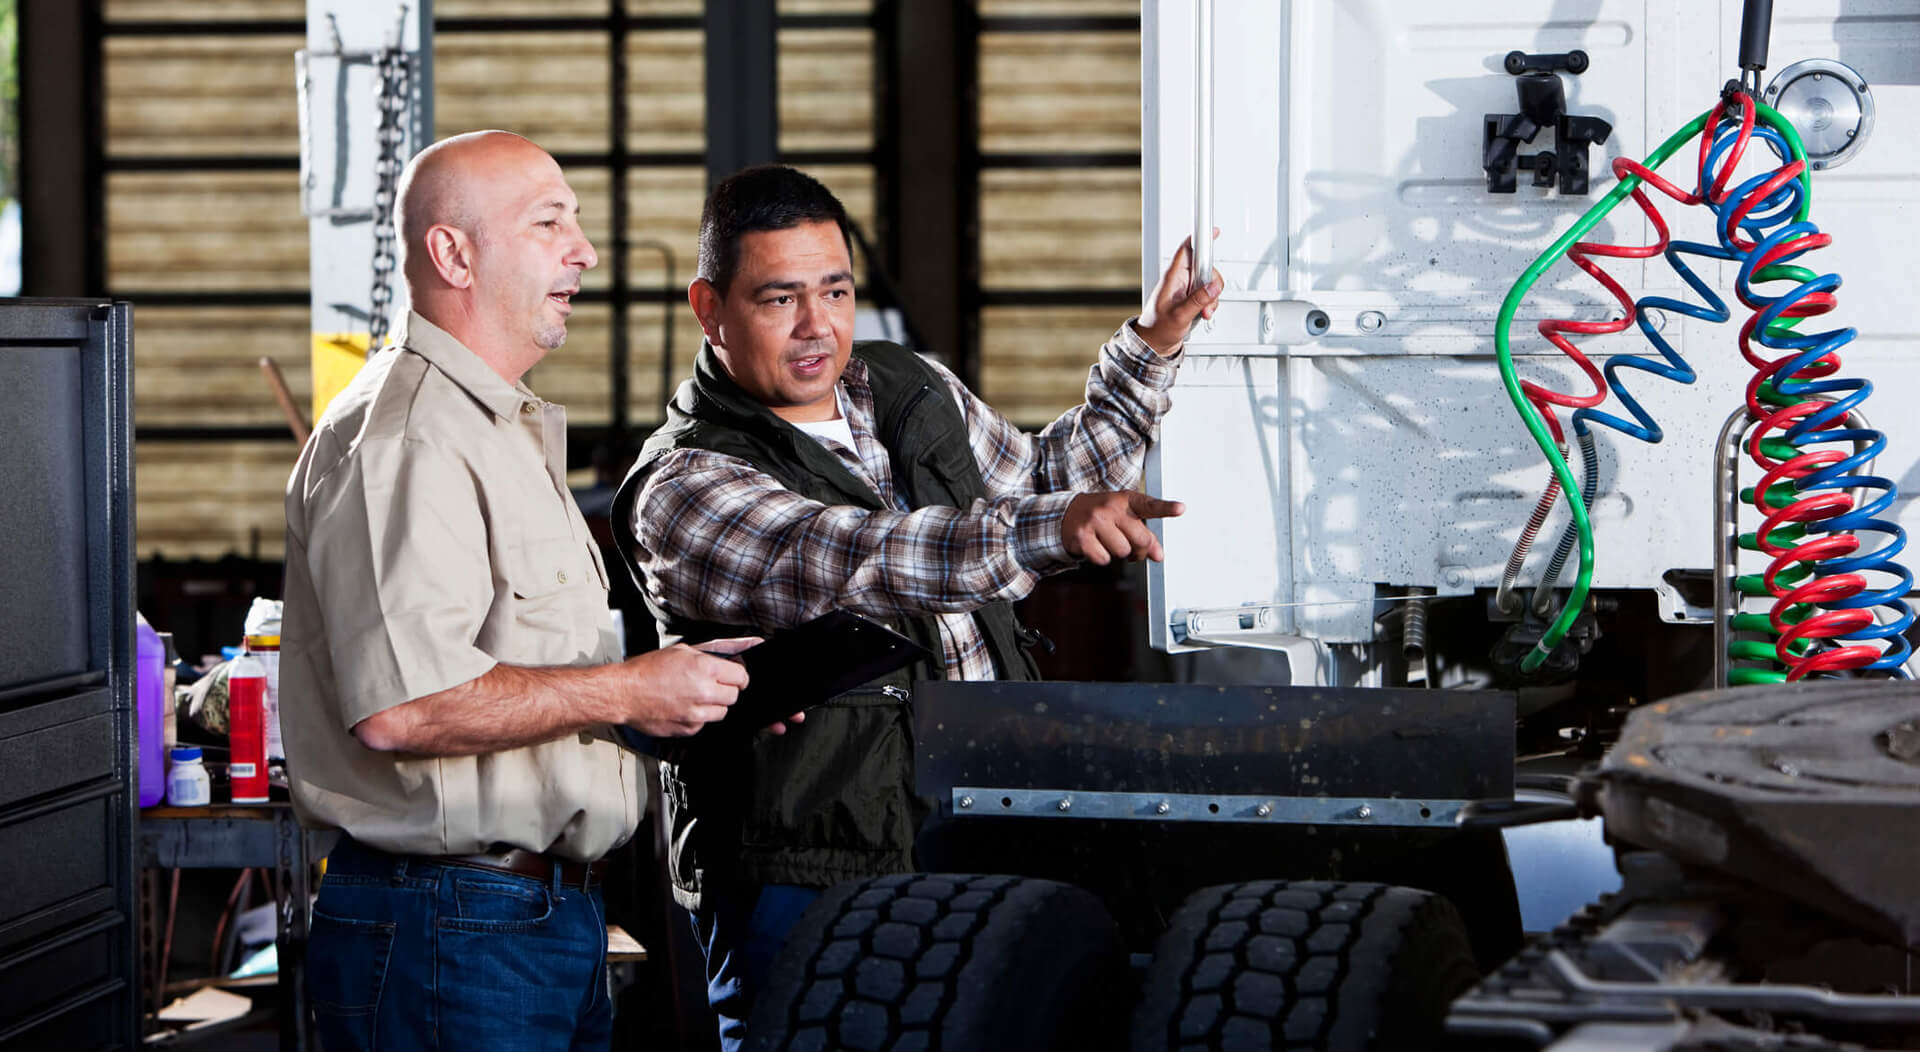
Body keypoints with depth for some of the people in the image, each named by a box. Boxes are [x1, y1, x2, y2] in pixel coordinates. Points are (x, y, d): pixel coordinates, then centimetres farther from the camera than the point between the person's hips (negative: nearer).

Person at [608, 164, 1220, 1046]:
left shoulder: (913, 393, 12)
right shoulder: (682, 488, -13)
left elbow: (1035, 481, 30)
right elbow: (852, 561, -30)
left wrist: (1151, 346, 23)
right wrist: (1049, 531, -42)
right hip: (806, 883, -6)